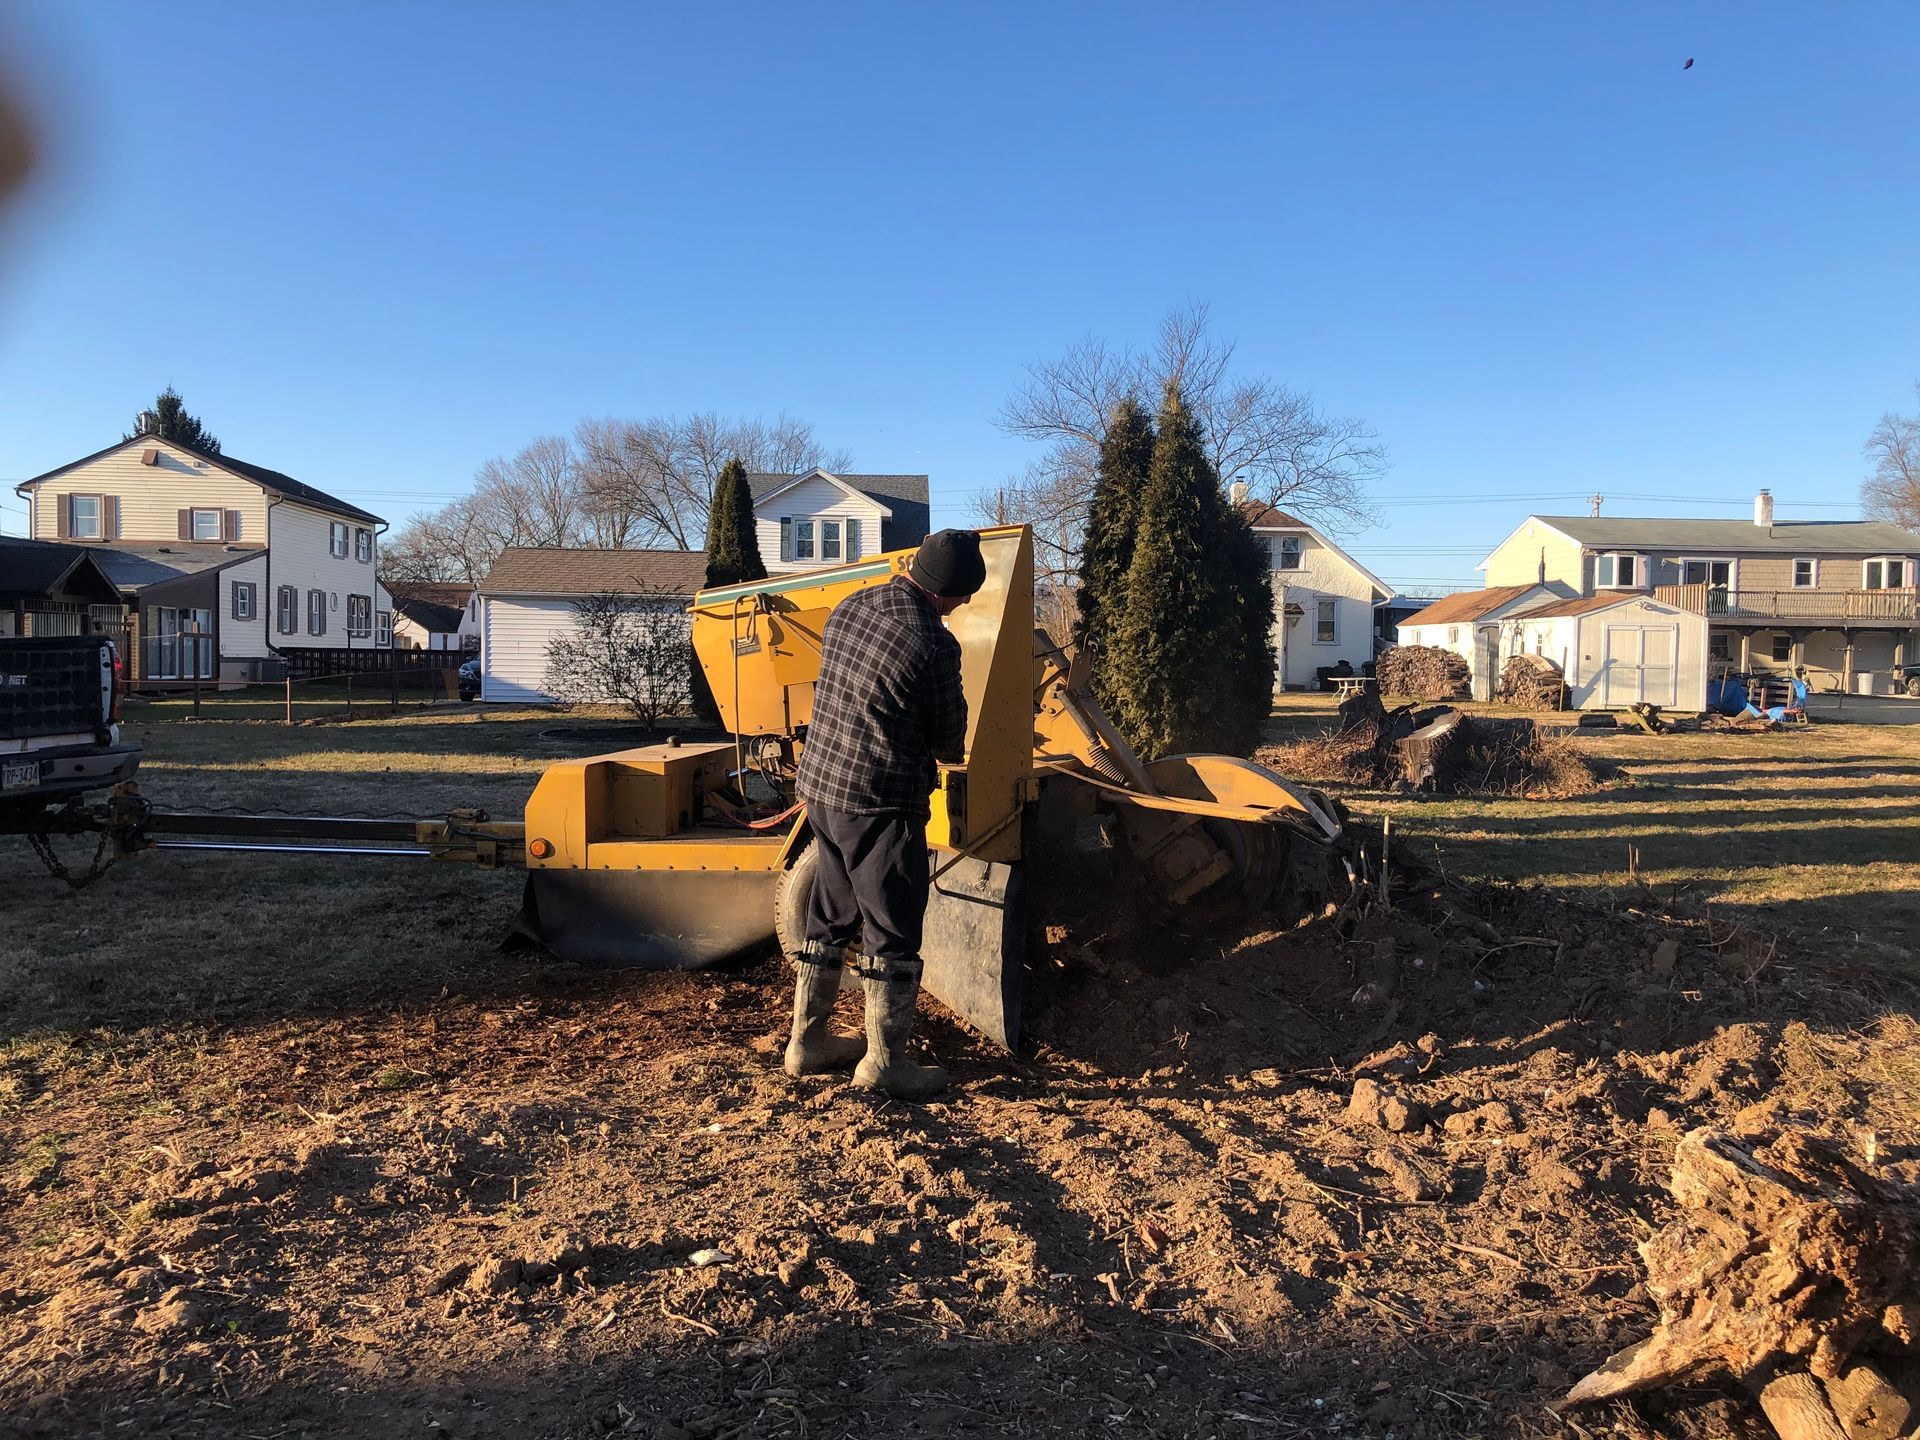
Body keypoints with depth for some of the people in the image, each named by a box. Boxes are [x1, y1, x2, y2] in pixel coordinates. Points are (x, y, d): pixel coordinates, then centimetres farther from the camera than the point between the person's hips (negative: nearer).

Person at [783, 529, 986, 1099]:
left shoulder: (850, 608, 5)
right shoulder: (933, 644, -18)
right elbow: (950, 741, -7)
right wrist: (952, 752, 18)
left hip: (820, 785, 8)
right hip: (881, 803, -8)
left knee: (830, 919, 19)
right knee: (891, 932, 4)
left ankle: (807, 1041, 29)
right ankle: (884, 1062, 13)